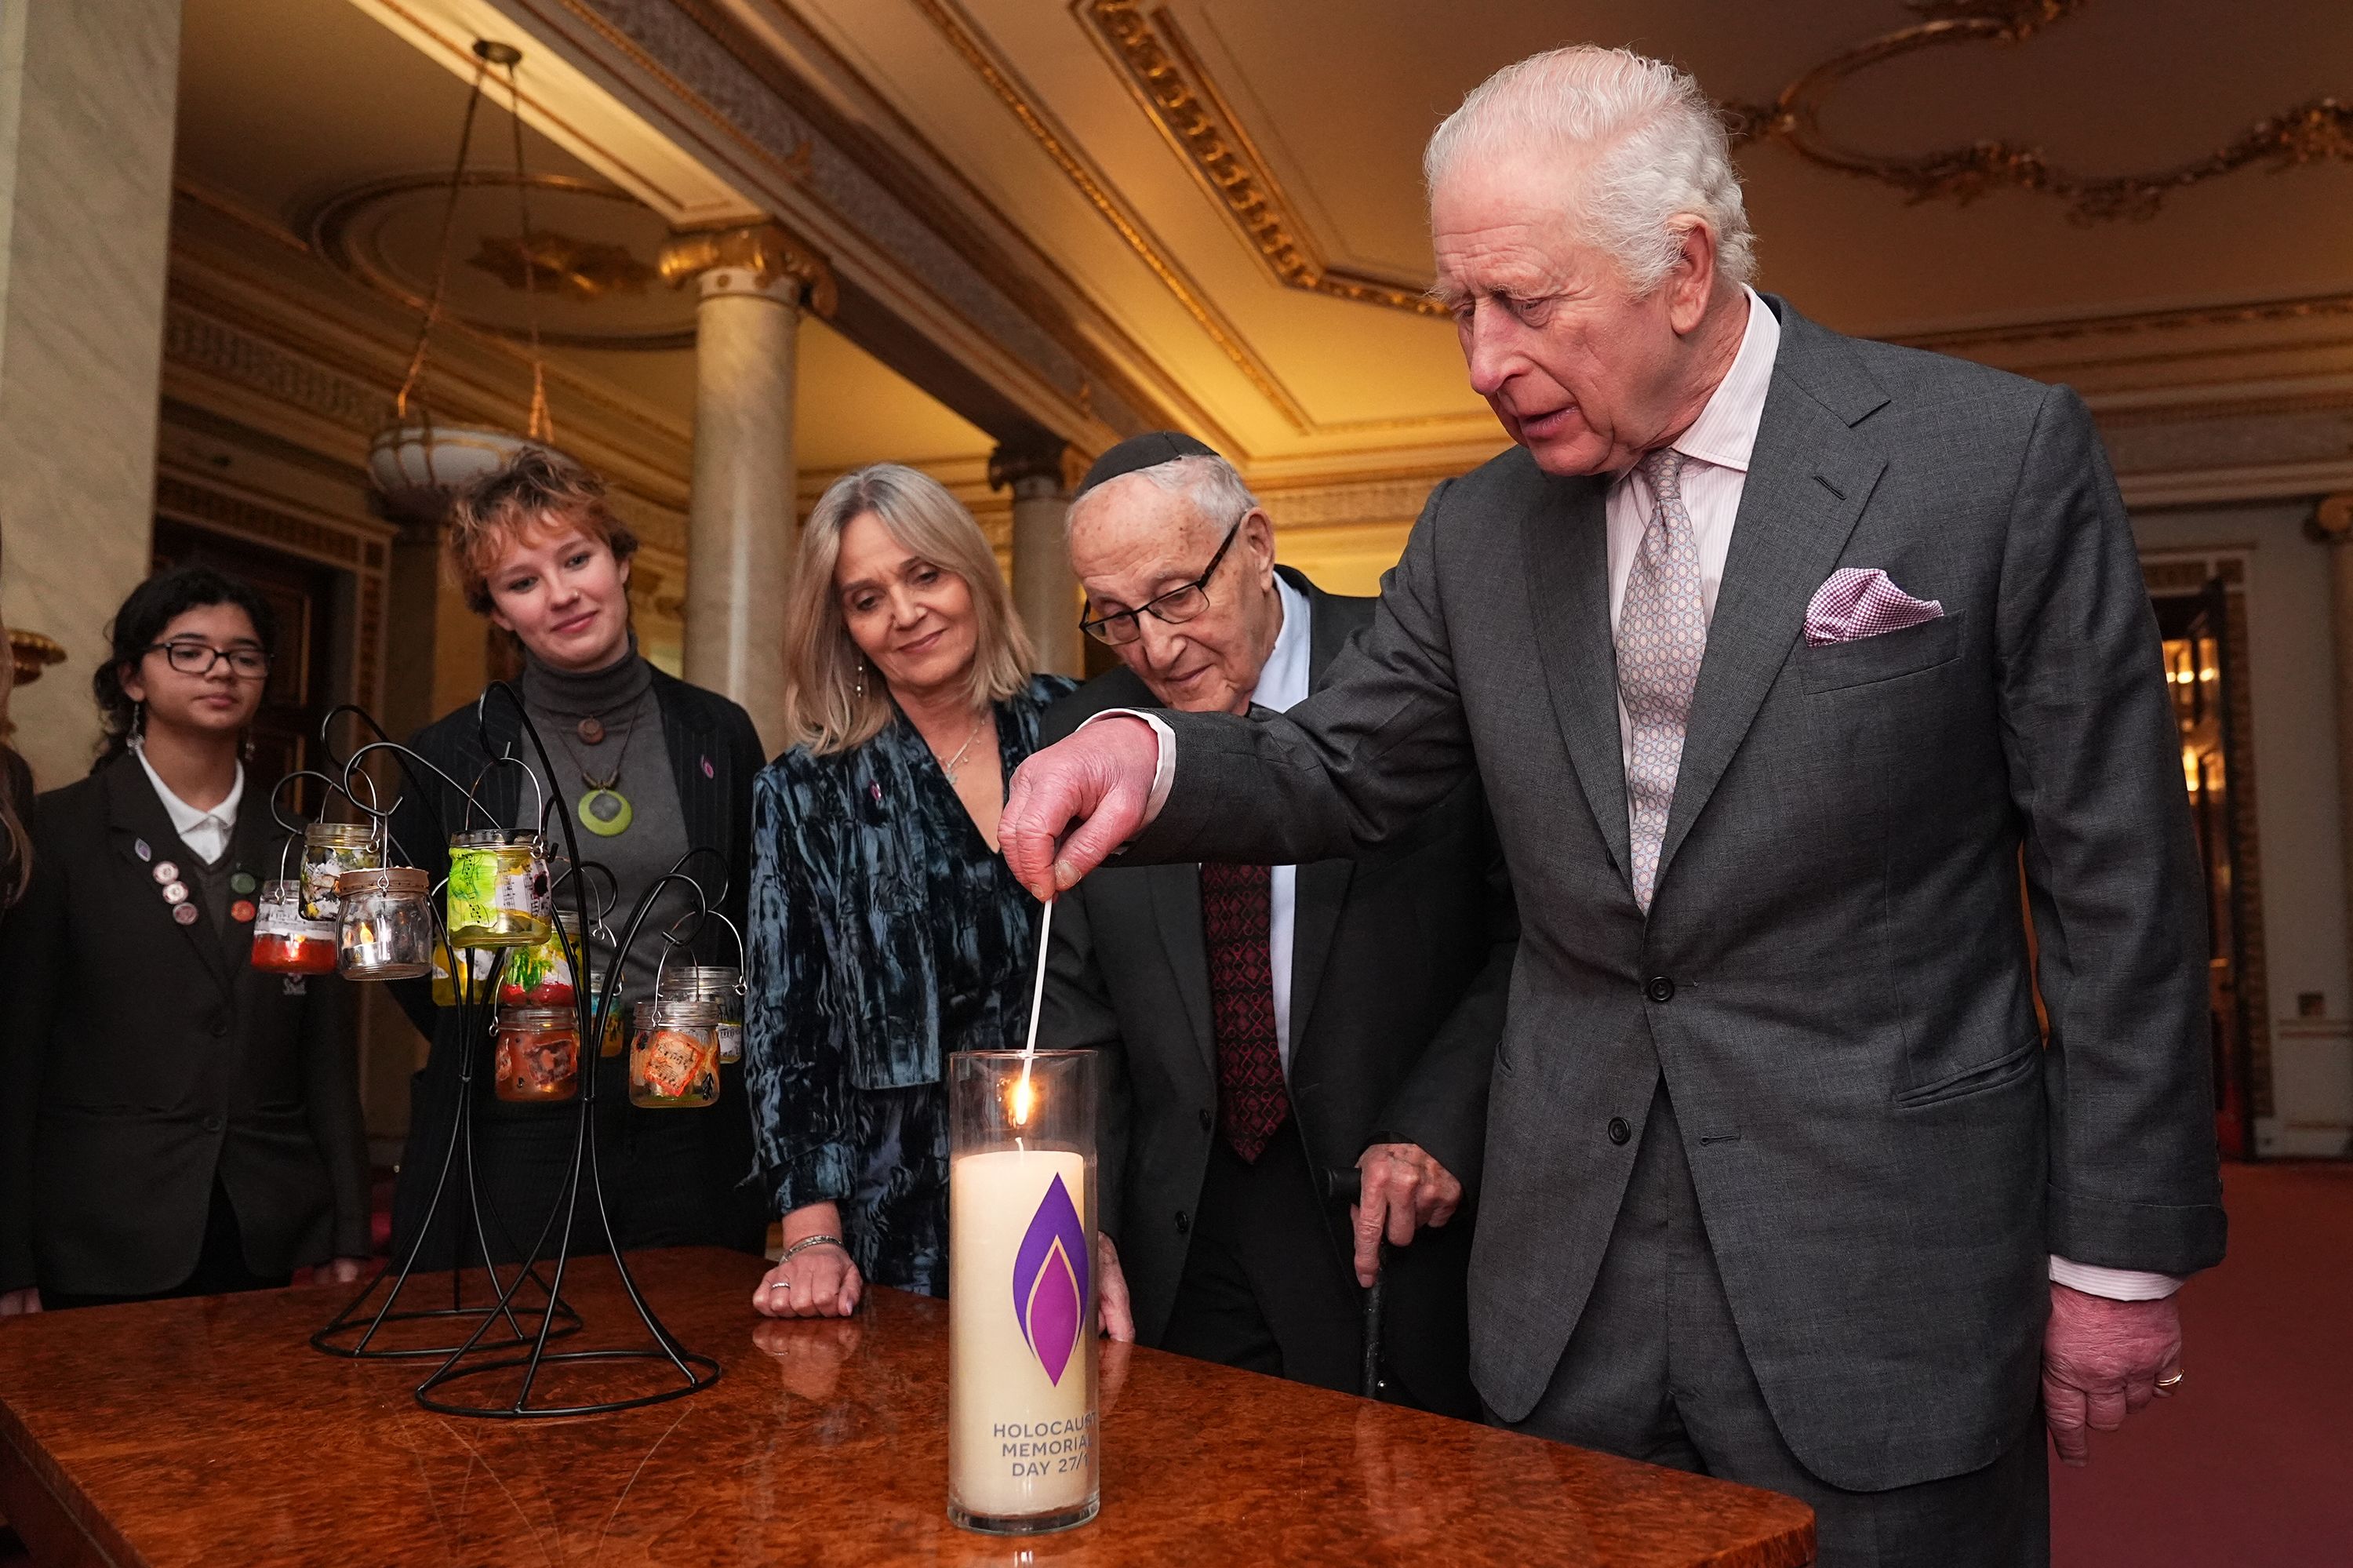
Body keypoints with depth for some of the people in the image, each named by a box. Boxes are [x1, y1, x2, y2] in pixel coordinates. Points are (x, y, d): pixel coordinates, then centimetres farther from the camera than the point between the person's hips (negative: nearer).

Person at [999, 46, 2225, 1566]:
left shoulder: (2001, 455, -8)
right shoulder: (1479, 532, 4)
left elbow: (2115, 876, -6)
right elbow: (1337, 773, 9)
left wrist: (2117, 1251, -4)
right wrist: (1154, 756, -13)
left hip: (1880, 1276, -3)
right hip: (1568, 1277, 4)